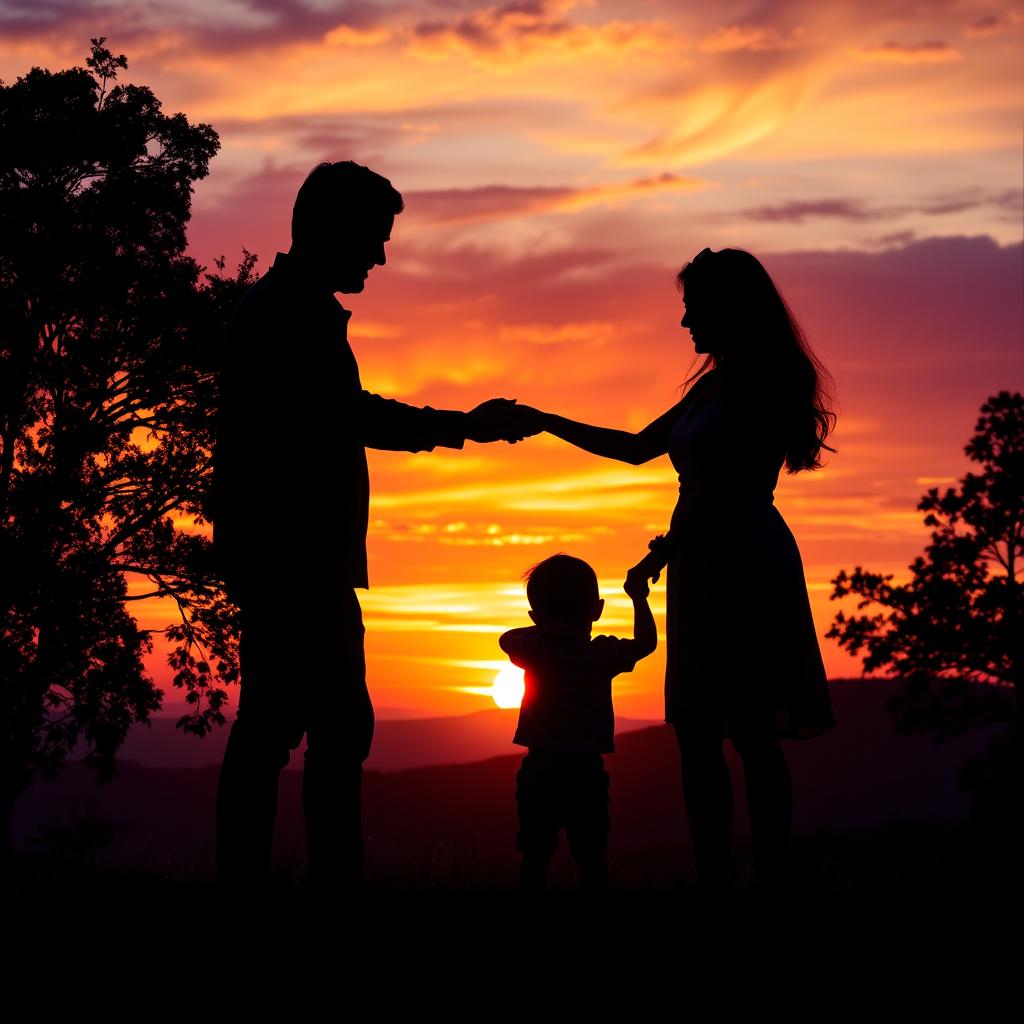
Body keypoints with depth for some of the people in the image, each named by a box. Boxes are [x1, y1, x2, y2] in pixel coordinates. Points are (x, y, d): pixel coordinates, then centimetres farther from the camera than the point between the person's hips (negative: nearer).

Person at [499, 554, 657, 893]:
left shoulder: (533, 651, -6)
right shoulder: (602, 654, -9)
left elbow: (506, 638, 15)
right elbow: (646, 643, 4)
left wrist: (544, 624, 13)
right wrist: (639, 598, 14)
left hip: (539, 769, 1)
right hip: (586, 772, -1)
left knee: (535, 855, 7)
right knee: (591, 856, 3)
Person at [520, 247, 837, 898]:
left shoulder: (763, 381, -7)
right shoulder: (715, 384, 20)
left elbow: (729, 485, -14)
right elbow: (638, 448, 28)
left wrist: (660, 556, -12)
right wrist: (546, 422, 26)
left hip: (744, 567, -9)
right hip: (704, 568, 9)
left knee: (750, 730, -10)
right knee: (698, 733, 3)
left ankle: (771, 882, -7)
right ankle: (715, 883, 4)